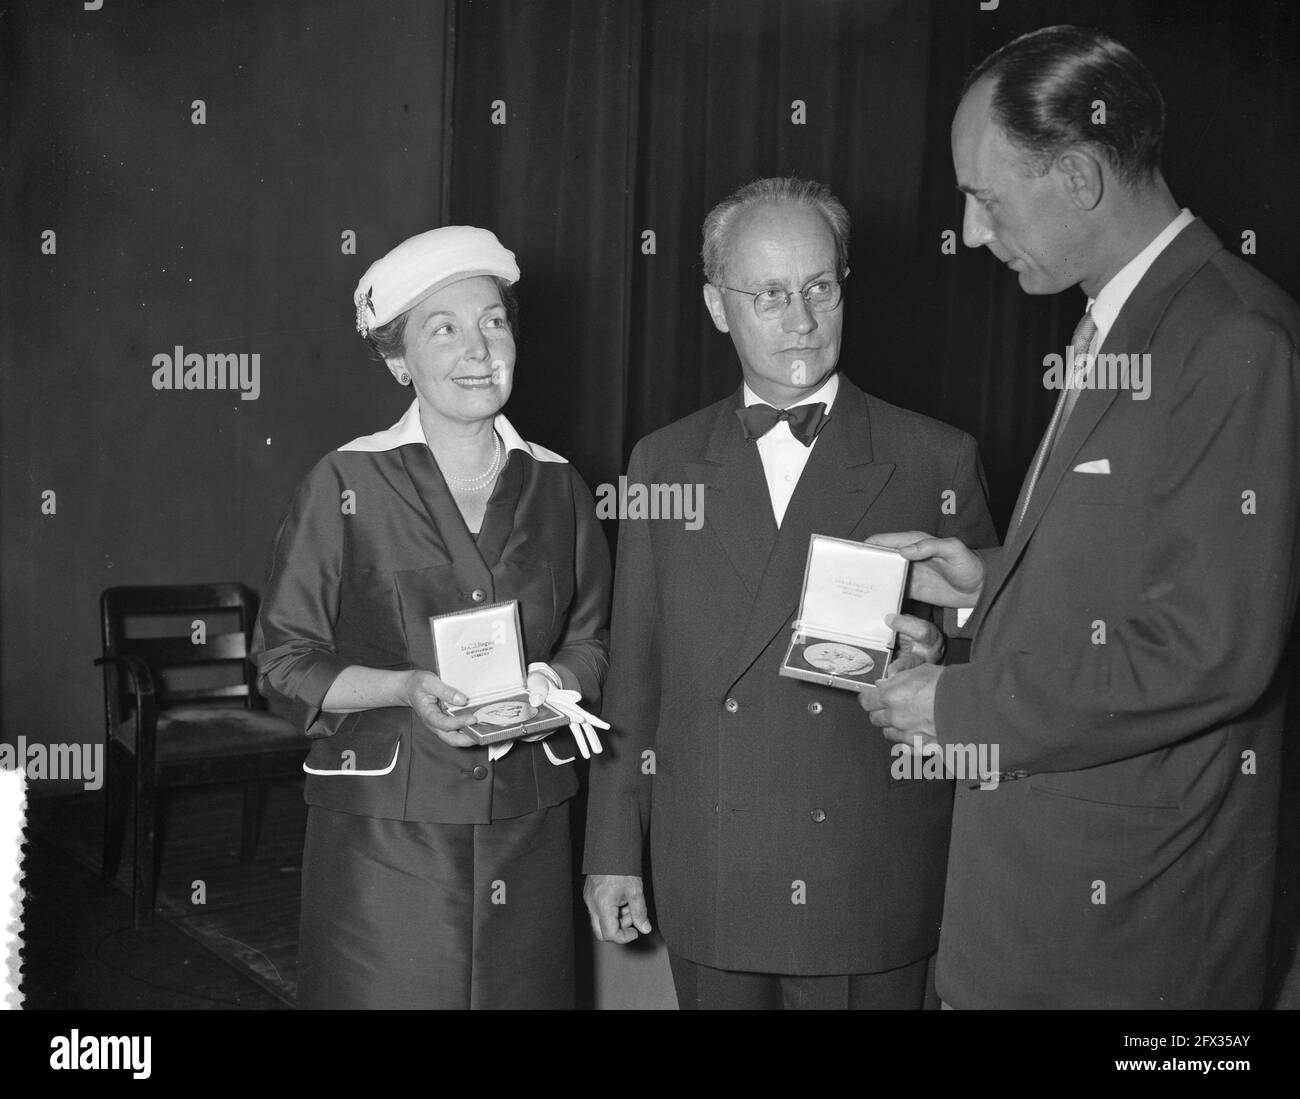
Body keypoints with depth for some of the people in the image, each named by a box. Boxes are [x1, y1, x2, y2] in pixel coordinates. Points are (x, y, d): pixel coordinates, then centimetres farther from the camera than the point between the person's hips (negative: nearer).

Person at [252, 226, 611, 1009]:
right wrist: (405, 687, -17)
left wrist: (552, 680, -7)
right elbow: (285, 657, -2)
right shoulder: (346, 485, -4)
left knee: (523, 992, 9)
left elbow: (591, 642, 14)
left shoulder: (557, 489, 7)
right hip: (383, 828, -3)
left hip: (527, 825, 3)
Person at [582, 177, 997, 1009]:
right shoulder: (663, 464, 5)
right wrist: (614, 849, 6)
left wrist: (937, 659, -19)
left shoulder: (938, 461, -3)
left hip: (874, 900, -1)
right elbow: (633, 671, 6)